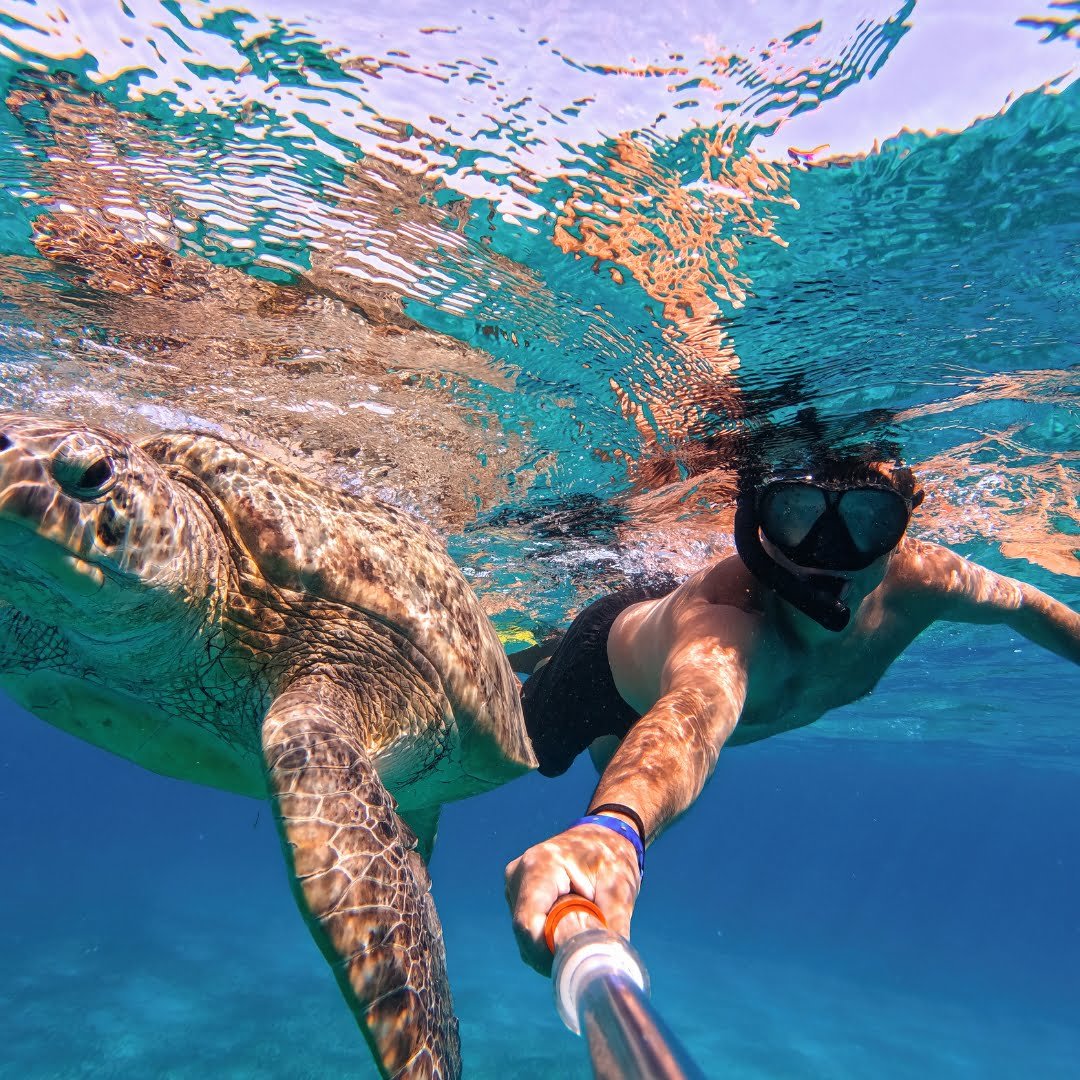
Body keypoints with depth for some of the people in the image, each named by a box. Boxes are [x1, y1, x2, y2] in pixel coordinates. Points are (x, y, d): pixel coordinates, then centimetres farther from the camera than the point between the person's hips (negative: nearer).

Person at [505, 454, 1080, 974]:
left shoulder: (916, 579, -34)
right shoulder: (721, 614, -53)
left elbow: (1024, 605, -12)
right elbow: (694, 714, -75)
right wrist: (613, 827, -95)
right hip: (612, 648, -4)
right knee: (525, 747, 23)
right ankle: (541, 650, 51)